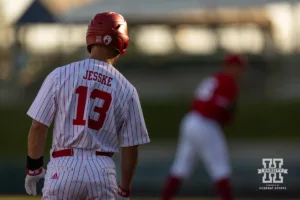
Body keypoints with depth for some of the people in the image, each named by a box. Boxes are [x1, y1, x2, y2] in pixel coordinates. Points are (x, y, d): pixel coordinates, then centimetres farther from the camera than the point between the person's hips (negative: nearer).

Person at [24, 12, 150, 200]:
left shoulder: (60, 75, 0)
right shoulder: (126, 89, 2)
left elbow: (38, 126, -1)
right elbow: (130, 147, 4)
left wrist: (33, 168, 12)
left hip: (64, 168, -1)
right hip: (103, 170, 1)